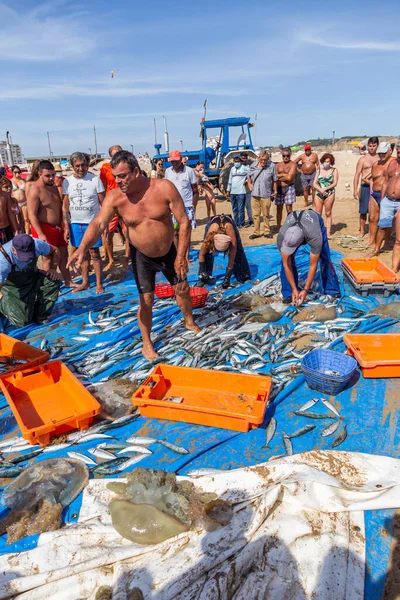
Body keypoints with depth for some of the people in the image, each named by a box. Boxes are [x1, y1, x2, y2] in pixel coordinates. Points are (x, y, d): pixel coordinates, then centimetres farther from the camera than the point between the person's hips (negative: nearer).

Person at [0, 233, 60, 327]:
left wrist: (53, 268, -17)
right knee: (21, 322, -16)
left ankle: (40, 317, -6)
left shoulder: (37, 245, -26)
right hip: (12, 287, -4)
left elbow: (54, 251, -4)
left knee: (54, 281, -26)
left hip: (32, 279, 4)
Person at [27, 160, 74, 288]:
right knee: (49, 258, 0)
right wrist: (40, 234, -28)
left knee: (63, 255, 15)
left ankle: (68, 282, 27)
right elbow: (32, 215, -22)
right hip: (45, 229, -8)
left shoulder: (54, 186, 8)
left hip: (58, 227, 8)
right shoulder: (35, 190, -19)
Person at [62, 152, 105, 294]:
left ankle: (99, 283, 11)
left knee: (94, 253, 1)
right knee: (83, 253, 11)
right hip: (75, 223, 3)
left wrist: (105, 223, -8)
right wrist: (66, 226, 1)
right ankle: (85, 282, 23)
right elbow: (65, 206, 6)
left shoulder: (95, 179, -6)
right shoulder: (67, 182, 2)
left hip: (92, 222, -3)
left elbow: (103, 203, -4)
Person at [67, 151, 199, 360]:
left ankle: (189, 321, 44)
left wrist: (181, 255, -22)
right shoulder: (114, 198, -19)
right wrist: (82, 248, -48)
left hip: (169, 251, 1)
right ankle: (147, 343, 21)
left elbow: (184, 221, -19)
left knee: (182, 288, 14)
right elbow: (98, 224, -29)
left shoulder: (164, 188, -22)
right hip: (141, 255, 0)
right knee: (146, 300, 0)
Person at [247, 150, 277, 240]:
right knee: (255, 214, 7)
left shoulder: (272, 166, -4)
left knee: (266, 215, 5)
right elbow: (249, 177, 21)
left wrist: (275, 192, 4)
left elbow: (275, 180, 2)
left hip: (266, 195, -3)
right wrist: (250, 185, 7)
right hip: (254, 194, 3)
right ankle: (256, 232, 15)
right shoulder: (253, 166, 4)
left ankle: (267, 231, 18)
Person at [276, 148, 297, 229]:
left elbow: (289, 178, -14)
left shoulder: (293, 164, -3)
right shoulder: (278, 165, 13)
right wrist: (284, 175, -6)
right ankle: (278, 228, 17)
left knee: (289, 208, -4)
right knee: (279, 209, 7)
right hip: (279, 188, 4)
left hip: (289, 188, -4)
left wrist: (279, 177, -4)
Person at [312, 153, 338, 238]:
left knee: (328, 214, 1)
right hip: (318, 193, 2)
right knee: (317, 214, -1)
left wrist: (325, 189, -15)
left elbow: (335, 183, -3)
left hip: (329, 194, -2)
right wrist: (321, 190, -13)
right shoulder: (319, 170, 13)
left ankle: (328, 233, 5)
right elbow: (314, 184, 5)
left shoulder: (334, 170, 7)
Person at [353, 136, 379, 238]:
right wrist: (355, 190, -7)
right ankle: (362, 231, 13)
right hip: (365, 187, -2)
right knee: (363, 211, 2)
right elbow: (357, 175, 0)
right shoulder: (363, 159, 2)